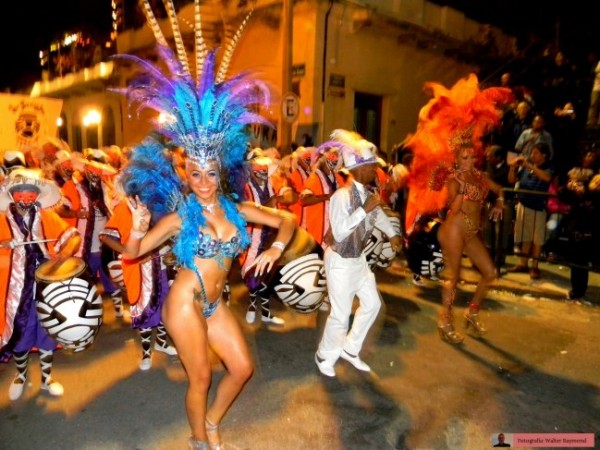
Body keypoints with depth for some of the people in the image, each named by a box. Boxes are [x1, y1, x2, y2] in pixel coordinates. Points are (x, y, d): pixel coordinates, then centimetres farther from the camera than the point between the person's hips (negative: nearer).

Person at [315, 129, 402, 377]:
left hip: (358, 258, 8)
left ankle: (350, 348, 34)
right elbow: (339, 231, -34)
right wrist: (364, 209, -34)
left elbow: (379, 214, 20)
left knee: (372, 303, 15)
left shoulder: (367, 193, -1)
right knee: (341, 313, 1)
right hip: (340, 261, -8)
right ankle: (325, 355, 28)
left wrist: (392, 234, 28)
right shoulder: (341, 196, -26)